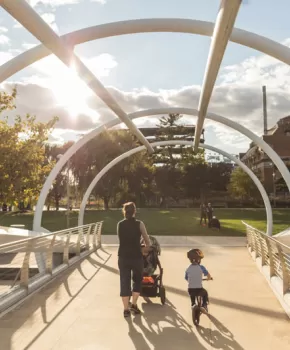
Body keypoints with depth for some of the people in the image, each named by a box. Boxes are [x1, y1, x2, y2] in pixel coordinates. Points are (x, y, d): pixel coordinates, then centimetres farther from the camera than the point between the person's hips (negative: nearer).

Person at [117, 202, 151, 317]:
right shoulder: (139, 224, -7)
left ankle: (126, 309, 12)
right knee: (137, 280, 19)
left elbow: (121, 239, 11)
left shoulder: (119, 225, 1)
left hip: (123, 257, 2)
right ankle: (134, 305, 16)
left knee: (124, 281, 9)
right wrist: (147, 246, 22)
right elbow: (147, 241, 1)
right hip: (136, 257, -2)